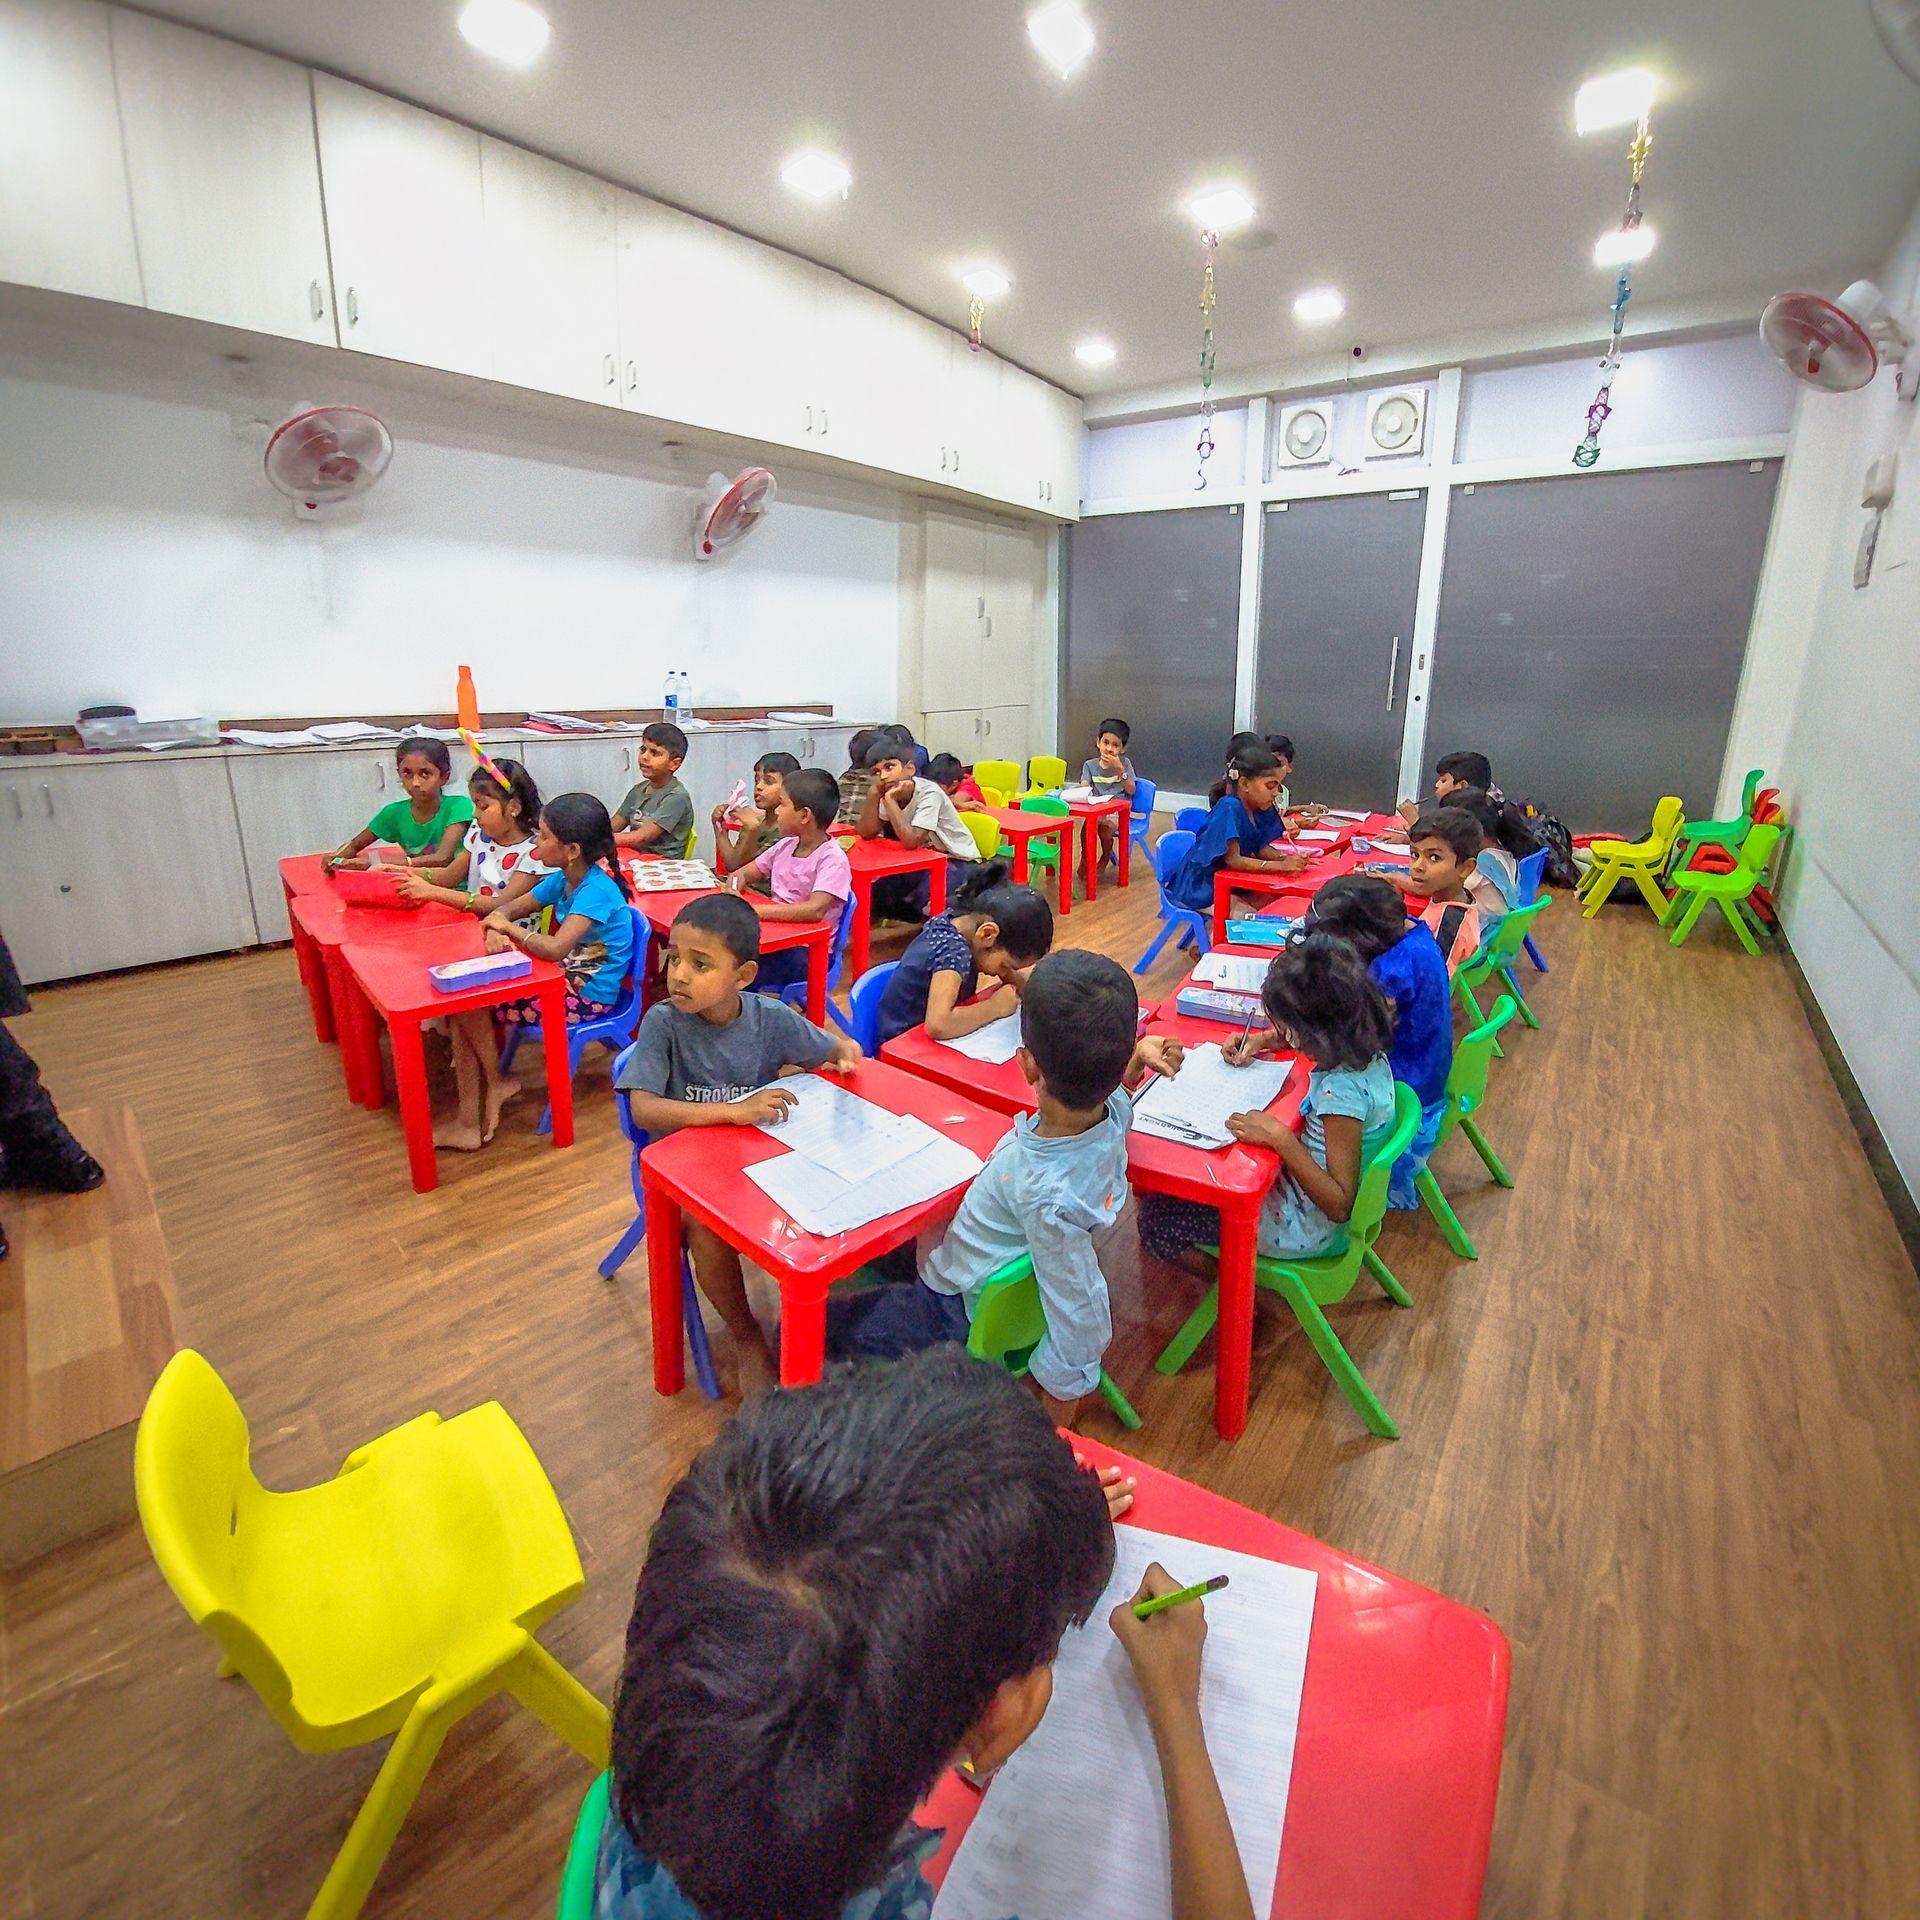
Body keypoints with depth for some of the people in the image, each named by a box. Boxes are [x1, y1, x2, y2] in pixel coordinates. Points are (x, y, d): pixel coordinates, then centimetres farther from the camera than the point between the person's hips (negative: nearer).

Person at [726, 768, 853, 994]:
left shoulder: (832, 859, -16)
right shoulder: (786, 845, 8)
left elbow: (815, 910, -31)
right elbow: (747, 871, 19)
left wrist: (754, 910, -34)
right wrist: (737, 882, -6)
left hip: (807, 952, -7)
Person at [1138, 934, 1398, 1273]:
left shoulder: (1342, 1092, -35)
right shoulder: (1363, 1045, -9)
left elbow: (1340, 1206, -31)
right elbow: (1302, 1038, 17)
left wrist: (1279, 1136, -35)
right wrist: (1262, 1041, 1)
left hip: (1306, 1226, -9)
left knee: (1157, 1215, -6)